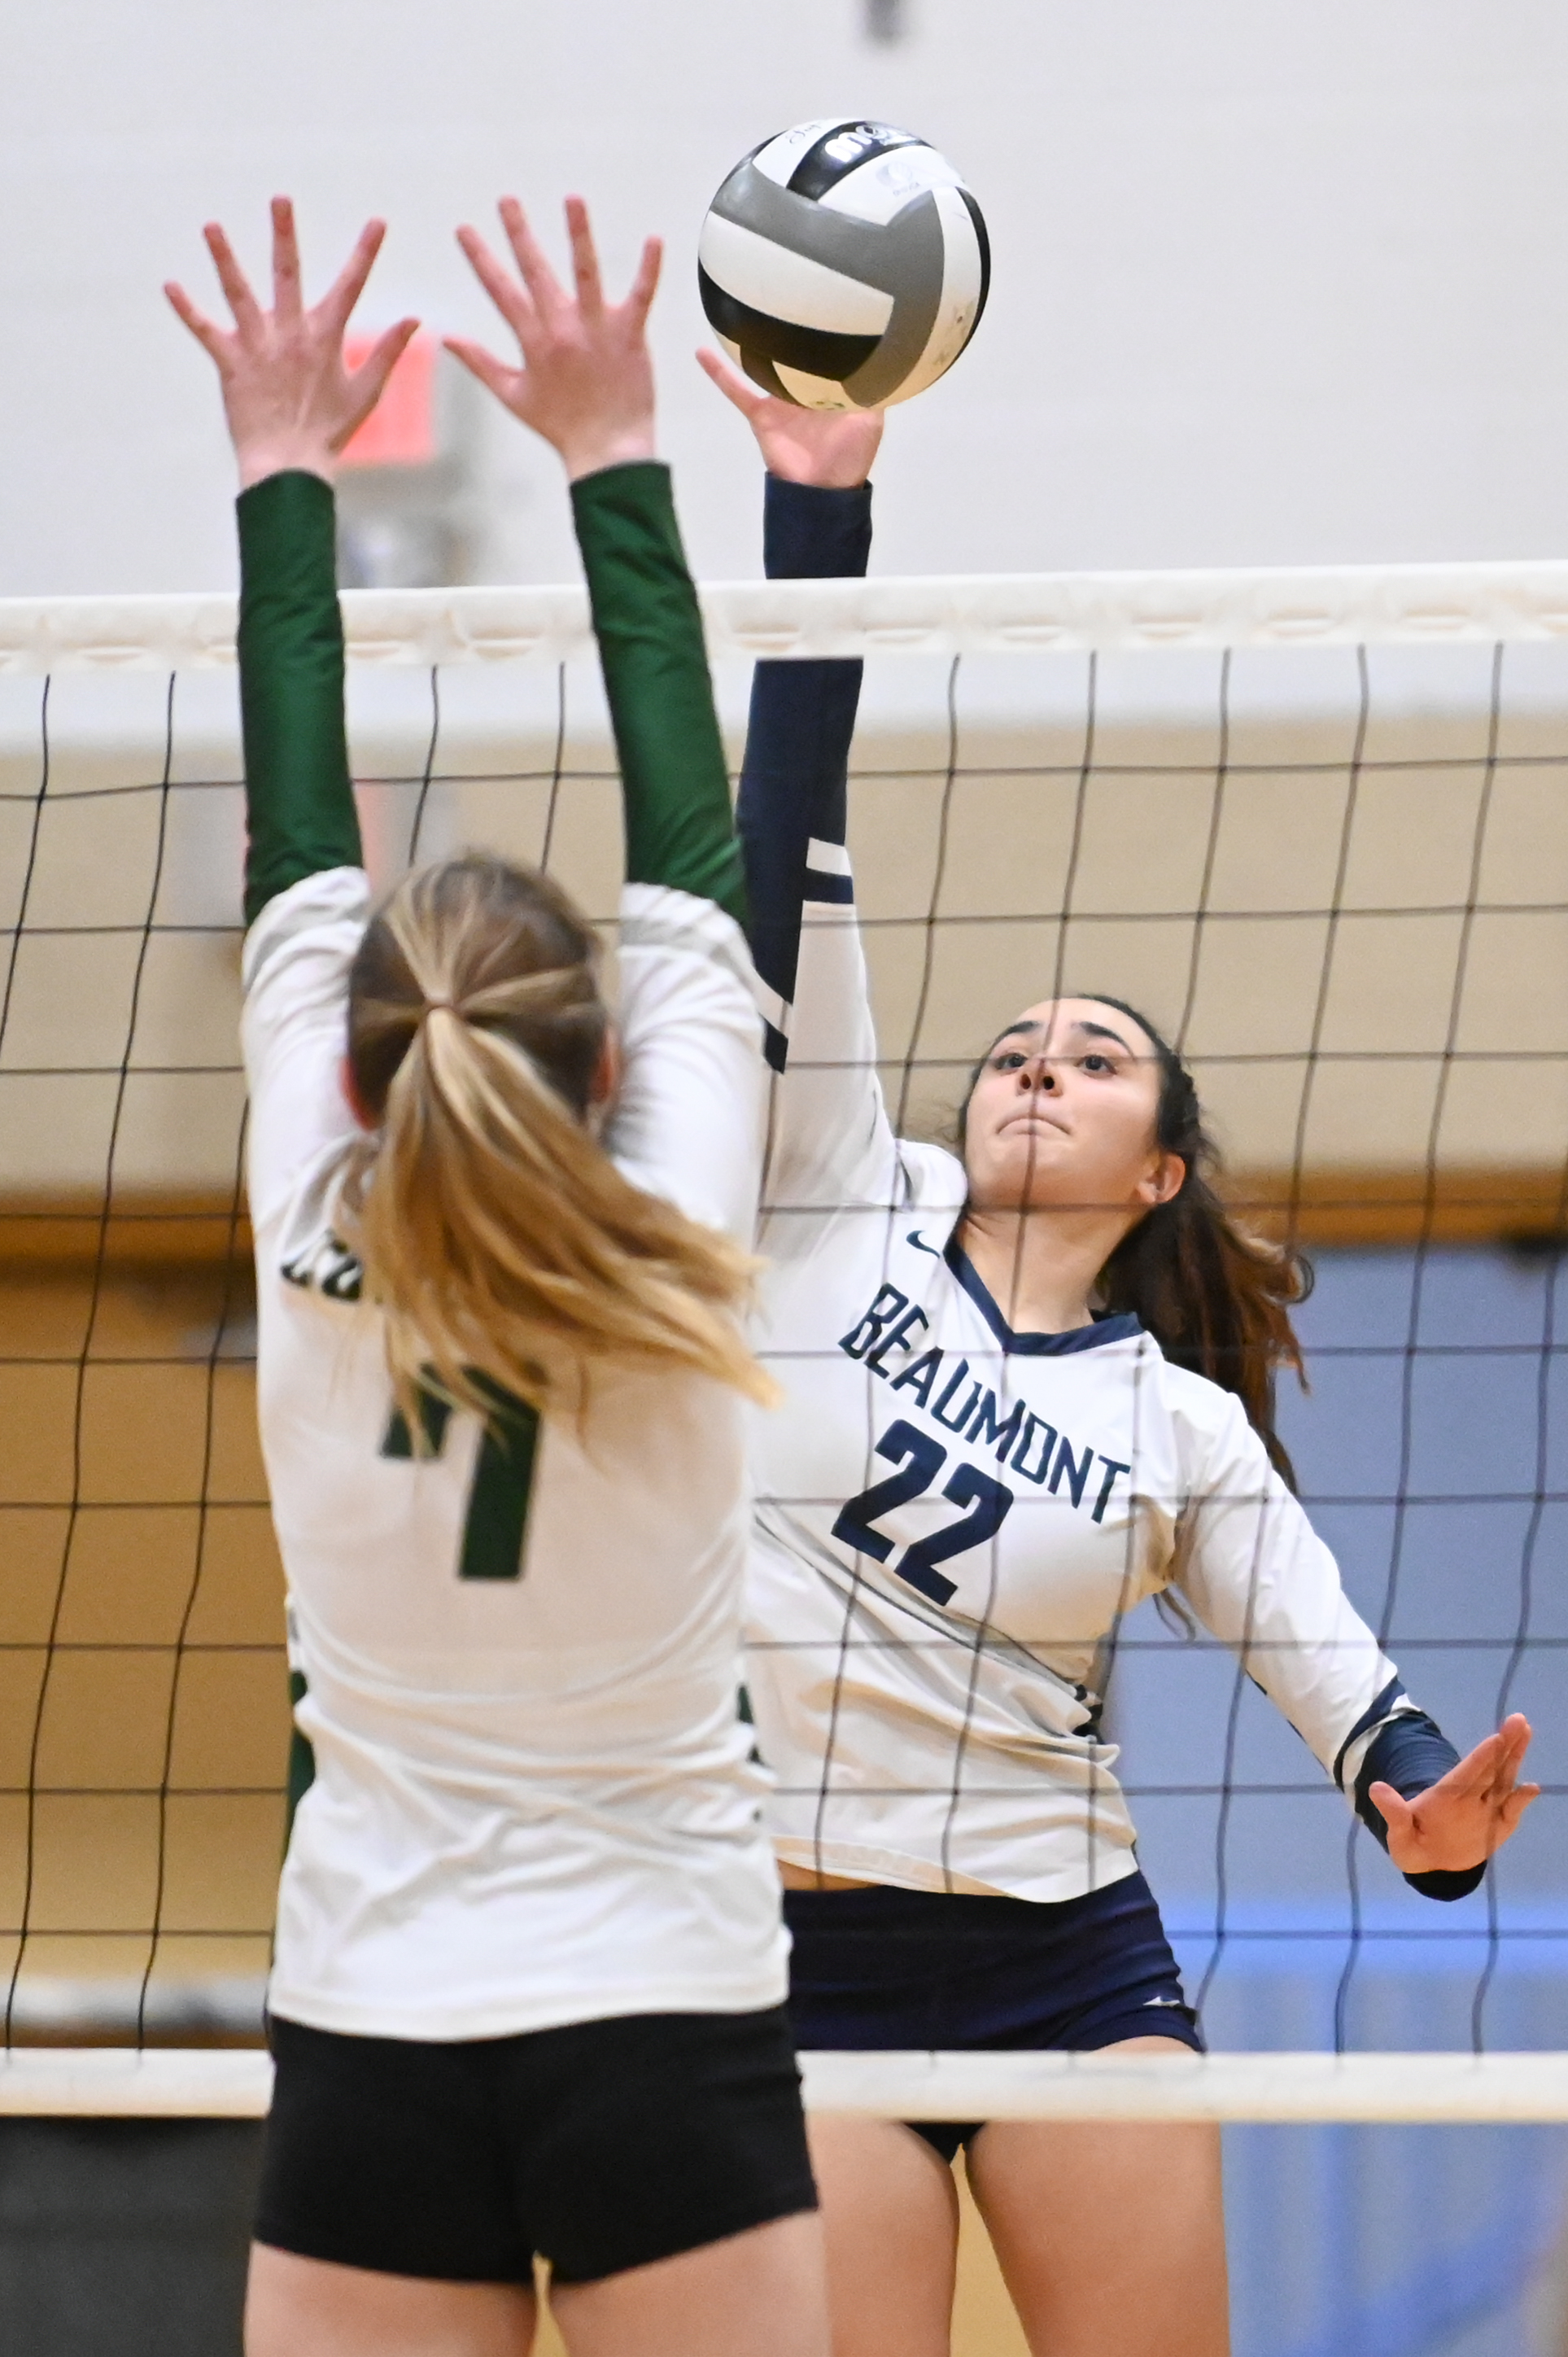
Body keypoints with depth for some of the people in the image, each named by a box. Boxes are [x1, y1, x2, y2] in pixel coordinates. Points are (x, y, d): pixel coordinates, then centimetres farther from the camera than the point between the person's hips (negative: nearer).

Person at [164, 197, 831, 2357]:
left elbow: (301, 868, 5)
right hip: (667, 2035, -1)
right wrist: (614, 469, 7)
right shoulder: (675, 1270, -8)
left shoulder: (318, 1267, -5)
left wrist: (284, 478, 14)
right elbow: (690, 874, 1)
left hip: (371, 2058, 1)